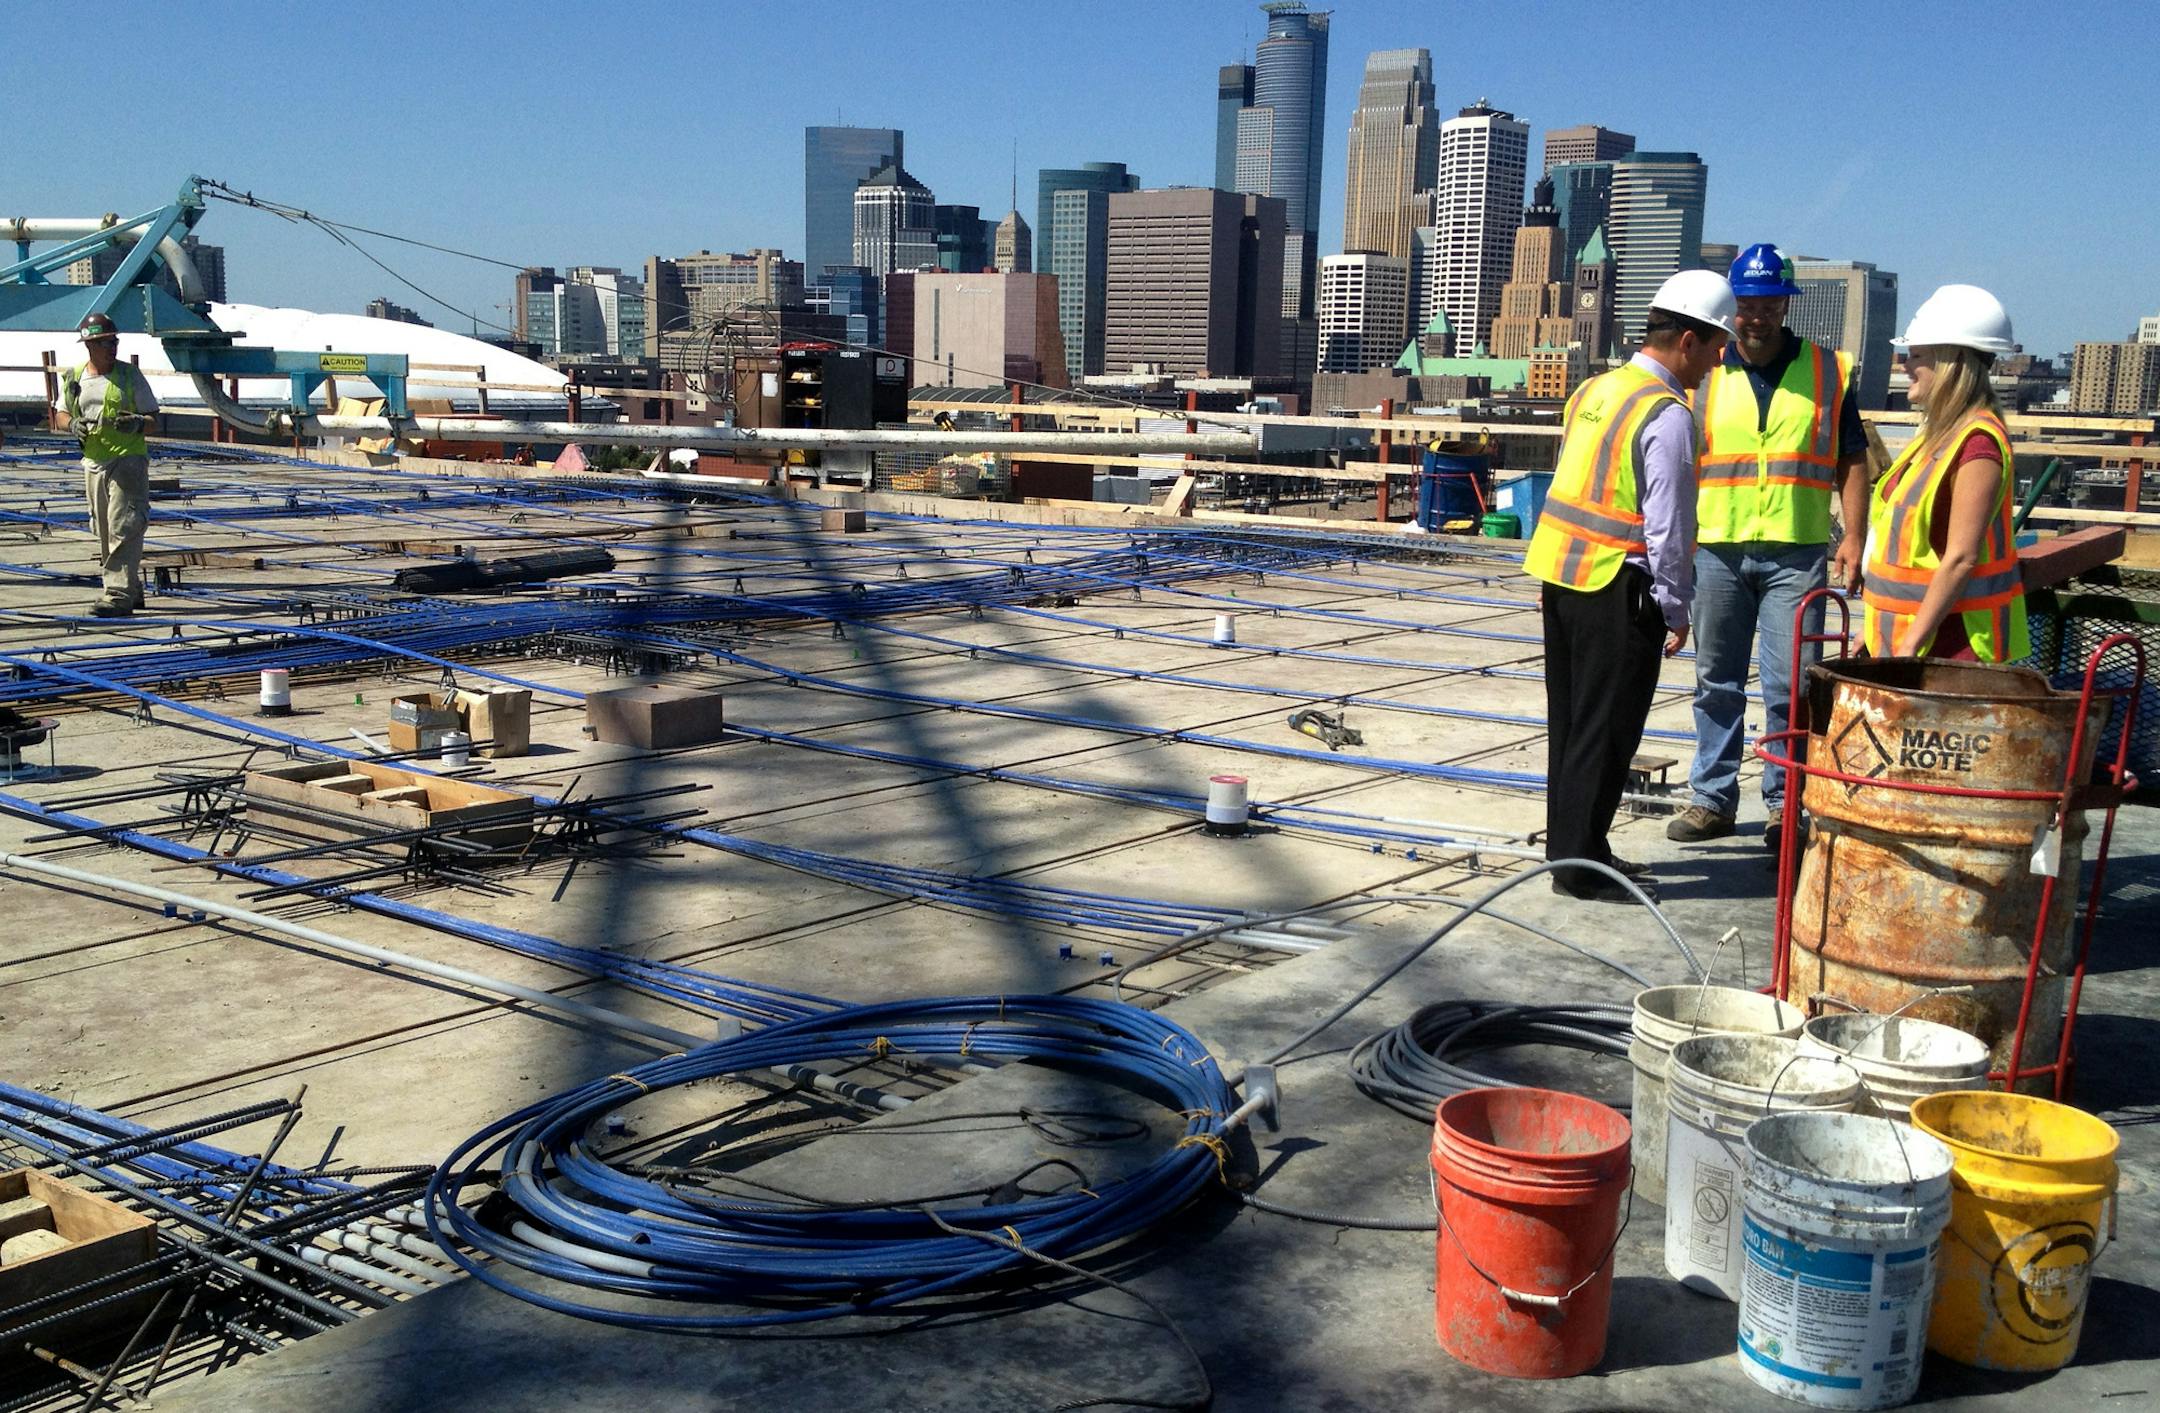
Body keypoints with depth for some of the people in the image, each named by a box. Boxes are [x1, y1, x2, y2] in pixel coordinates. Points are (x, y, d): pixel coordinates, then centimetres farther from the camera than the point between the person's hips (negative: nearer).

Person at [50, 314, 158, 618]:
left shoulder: (130, 375, -1)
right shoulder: (74, 378, 9)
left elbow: (154, 418, 1)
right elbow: (60, 416, 18)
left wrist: (138, 423, -21)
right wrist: (72, 424, -5)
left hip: (129, 459, -5)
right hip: (93, 464, 5)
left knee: (123, 528, -13)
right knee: (104, 532, 10)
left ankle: (120, 594, -15)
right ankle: (131, 590, 21)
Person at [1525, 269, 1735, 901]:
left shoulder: (1595, 389, 11)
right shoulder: (1667, 413, -15)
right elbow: (1667, 525, -15)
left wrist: (1555, 578, 19)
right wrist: (1676, 611, -7)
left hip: (1560, 574, 9)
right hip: (1616, 589, -9)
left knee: (1571, 721, 16)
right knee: (1605, 730, 0)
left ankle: (1570, 846, 26)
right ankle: (1579, 864, 6)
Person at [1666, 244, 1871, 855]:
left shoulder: (1828, 371, 6)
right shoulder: (1703, 374, 7)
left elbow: (1851, 461, 7)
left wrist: (1853, 537, -3)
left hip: (1797, 553, -2)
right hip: (1717, 550, 2)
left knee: (1789, 686, -3)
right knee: (1717, 683, 9)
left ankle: (1784, 802, 9)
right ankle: (1712, 799, 18)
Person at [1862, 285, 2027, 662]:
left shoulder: (1978, 443, -16)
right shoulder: (1936, 432, 13)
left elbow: (1961, 559, -20)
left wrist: (1911, 645, -19)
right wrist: (1874, 625, 18)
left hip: (1950, 642, -9)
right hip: (1900, 631, 9)